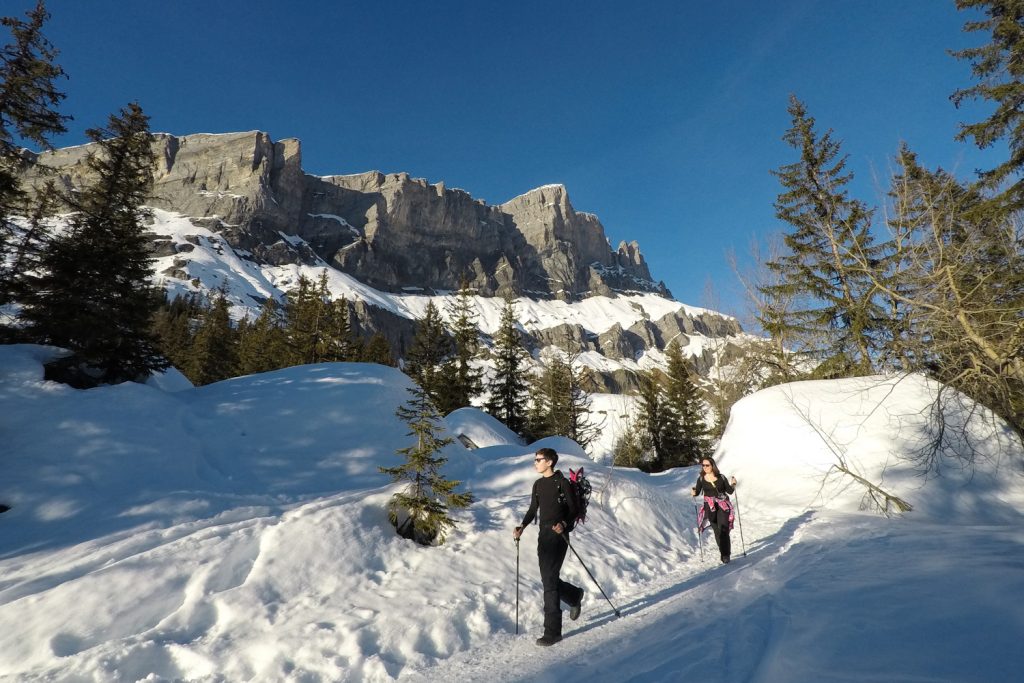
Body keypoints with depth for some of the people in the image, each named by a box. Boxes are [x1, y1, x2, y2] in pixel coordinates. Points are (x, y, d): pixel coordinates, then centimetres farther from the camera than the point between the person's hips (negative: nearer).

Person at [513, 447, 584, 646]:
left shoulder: (562, 483, -8)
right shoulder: (538, 484, 11)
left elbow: (573, 509, -7)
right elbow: (533, 509, 16)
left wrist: (564, 524, -24)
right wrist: (522, 526, 2)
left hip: (558, 534, -7)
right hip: (543, 534, 7)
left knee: (549, 579, -9)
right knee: (548, 579, 11)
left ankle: (553, 631, 1)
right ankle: (575, 596, 40)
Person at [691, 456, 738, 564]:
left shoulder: (721, 477, 0)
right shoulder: (701, 479, 1)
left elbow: (729, 491, 5)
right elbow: (697, 492, 3)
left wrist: (733, 484, -14)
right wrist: (693, 493, -18)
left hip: (723, 506, -1)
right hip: (710, 508, 1)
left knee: (723, 530, -13)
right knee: (717, 531, 6)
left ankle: (725, 555, -9)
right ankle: (725, 553, 21)